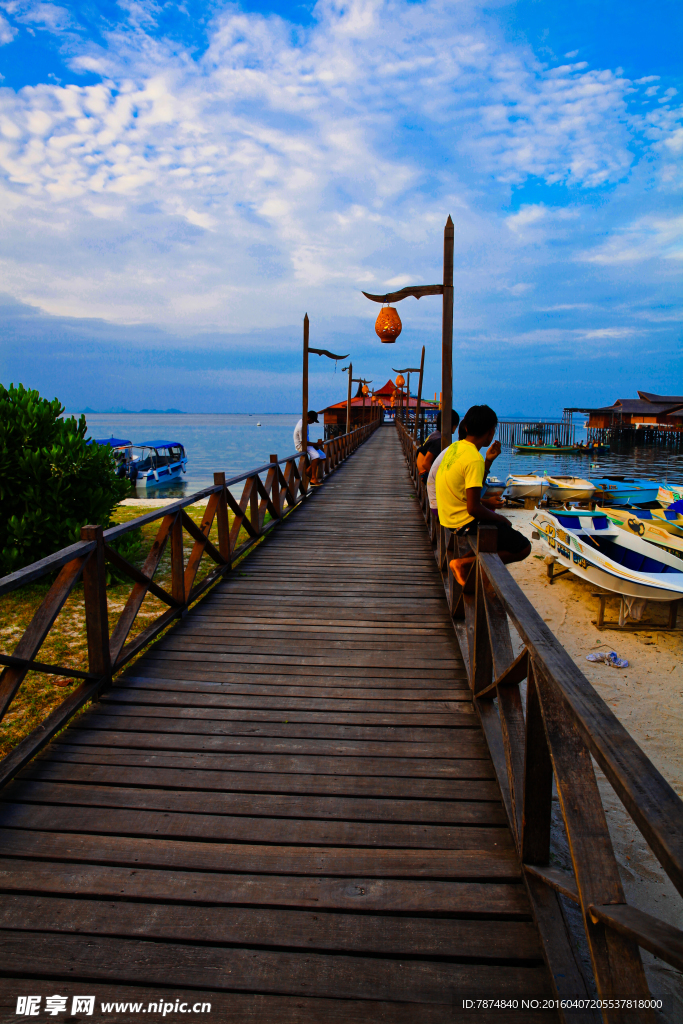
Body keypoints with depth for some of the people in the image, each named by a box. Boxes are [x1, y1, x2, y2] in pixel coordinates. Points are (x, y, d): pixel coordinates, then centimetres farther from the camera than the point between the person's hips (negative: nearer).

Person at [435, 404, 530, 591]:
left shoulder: (455, 447, 4)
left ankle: (465, 563, 13)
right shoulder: (474, 459, -23)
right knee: (523, 548, -3)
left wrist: (489, 459, 15)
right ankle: (464, 563, -4)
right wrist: (500, 518, -10)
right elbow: (473, 508, -25)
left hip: (449, 516, 9)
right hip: (464, 522, -9)